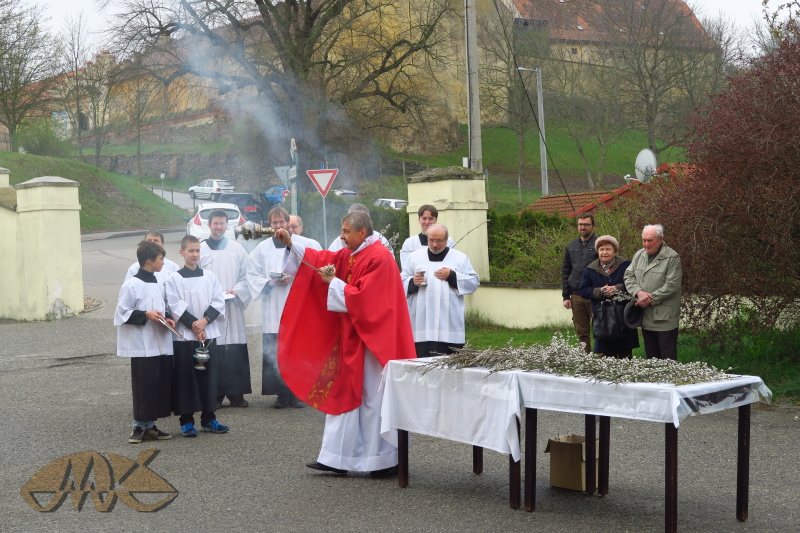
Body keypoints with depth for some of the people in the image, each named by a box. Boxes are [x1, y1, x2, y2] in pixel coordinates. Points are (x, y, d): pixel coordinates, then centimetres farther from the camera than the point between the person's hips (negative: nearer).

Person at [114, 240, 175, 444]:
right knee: (144, 386, -4)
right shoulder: (131, 286, -9)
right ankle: (140, 426, 6)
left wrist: (167, 319, 4)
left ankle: (150, 426, 16)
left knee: (162, 384, 7)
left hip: (162, 345, 7)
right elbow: (122, 313, -9)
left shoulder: (159, 285, 14)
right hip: (142, 346, -7)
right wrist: (146, 315, -18)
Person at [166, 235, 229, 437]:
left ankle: (208, 418, 15)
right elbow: (175, 306, -8)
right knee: (186, 377, 0)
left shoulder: (210, 276, 7)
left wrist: (204, 321, -11)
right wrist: (193, 324, -14)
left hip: (208, 333, 3)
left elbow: (219, 302, 2)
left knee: (208, 375, 6)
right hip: (184, 335, -3)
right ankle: (186, 421, 8)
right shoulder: (174, 279, -2)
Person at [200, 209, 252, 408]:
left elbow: (246, 277, 9)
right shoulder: (200, 249, 6)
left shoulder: (237, 249, 11)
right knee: (213, 353, -5)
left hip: (233, 308, 2)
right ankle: (215, 396, 0)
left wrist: (236, 291, -9)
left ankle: (236, 394, 6)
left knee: (236, 352, -1)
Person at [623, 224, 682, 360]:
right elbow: (628, 276, 6)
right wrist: (639, 292, -13)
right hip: (646, 318, 6)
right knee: (651, 358, 16)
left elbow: (671, 286, -17)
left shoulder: (672, 258, -11)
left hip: (665, 319, -6)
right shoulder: (639, 255, 10)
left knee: (668, 360, -3)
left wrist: (650, 299, -17)